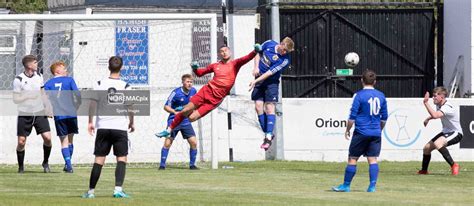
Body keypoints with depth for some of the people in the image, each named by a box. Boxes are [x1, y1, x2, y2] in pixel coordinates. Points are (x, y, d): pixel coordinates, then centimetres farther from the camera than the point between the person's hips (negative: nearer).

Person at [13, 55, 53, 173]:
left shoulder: (39, 76, 4)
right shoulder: (19, 80, -11)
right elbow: (15, 99, -9)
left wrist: (47, 107, 10)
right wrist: (29, 96, -22)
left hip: (40, 112, 3)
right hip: (24, 114, -3)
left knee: (47, 137, -9)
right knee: (21, 142, -2)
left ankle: (45, 162, 12)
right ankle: (21, 167, 16)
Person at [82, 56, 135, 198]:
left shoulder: (100, 84, 1)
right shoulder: (125, 86, -4)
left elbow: (92, 104, 1)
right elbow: (130, 107, -2)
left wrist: (90, 122, 10)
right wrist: (131, 123, 13)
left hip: (103, 127, 2)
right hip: (120, 127, -2)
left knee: (99, 160, 6)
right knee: (122, 159, 2)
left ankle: (91, 191, 6)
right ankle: (118, 189, -12)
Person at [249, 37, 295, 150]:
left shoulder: (284, 60, -19)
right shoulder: (269, 44, -6)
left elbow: (270, 73, -22)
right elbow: (258, 53, 12)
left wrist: (256, 81, -25)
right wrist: (256, 67, -3)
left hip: (271, 82, -4)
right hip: (259, 80, 4)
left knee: (269, 107, -13)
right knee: (258, 106, -4)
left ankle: (269, 137, -12)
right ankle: (267, 133, 5)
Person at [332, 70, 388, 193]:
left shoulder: (359, 95, -9)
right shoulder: (381, 96, 7)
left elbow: (352, 116, -9)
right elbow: (384, 117, 13)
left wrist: (348, 130, 4)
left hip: (361, 132, -4)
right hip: (376, 134, 5)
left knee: (352, 159, 4)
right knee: (372, 159, 4)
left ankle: (346, 185, 10)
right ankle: (372, 186, -3)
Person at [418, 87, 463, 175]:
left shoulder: (448, 107, -28)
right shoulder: (439, 105, 2)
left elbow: (435, 115, -43)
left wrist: (426, 103, -37)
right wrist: (428, 119, 7)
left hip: (456, 133, -9)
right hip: (446, 132, 9)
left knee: (437, 143, -35)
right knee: (426, 148, 5)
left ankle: (453, 165, -26)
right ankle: (423, 171, 27)